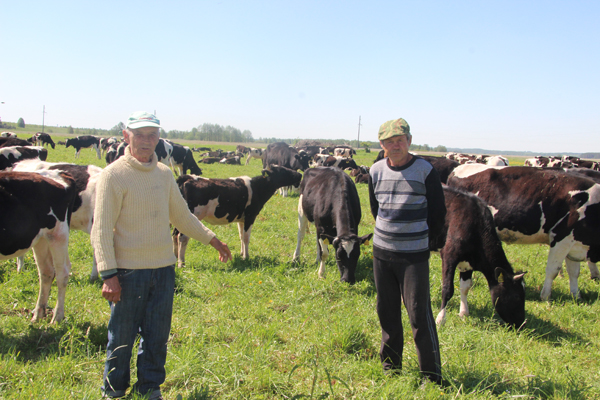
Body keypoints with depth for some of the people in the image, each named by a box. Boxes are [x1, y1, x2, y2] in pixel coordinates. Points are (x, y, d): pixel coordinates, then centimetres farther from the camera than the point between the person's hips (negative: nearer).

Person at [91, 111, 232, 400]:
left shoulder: (164, 174, 9)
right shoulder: (114, 175, -8)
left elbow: (182, 216, 21)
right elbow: (101, 230, -10)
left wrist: (210, 238, 19)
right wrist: (108, 274, -16)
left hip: (163, 269, 5)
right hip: (128, 270, -5)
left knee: (157, 336, 12)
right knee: (122, 337, 6)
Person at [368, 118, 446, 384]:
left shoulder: (425, 170, -8)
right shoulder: (376, 171, 4)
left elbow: (438, 212, 0)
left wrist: (420, 237, 5)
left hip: (414, 255, -4)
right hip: (381, 252, 5)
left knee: (419, 314, -4)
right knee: (387, 312, 13)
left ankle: (432, 376, 9)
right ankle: (390, 367, 29)